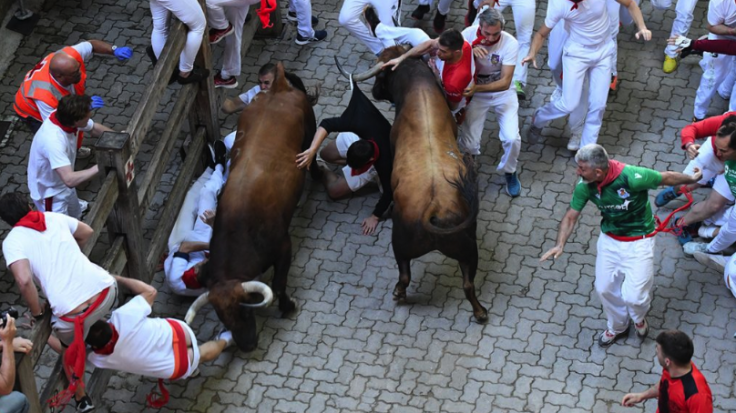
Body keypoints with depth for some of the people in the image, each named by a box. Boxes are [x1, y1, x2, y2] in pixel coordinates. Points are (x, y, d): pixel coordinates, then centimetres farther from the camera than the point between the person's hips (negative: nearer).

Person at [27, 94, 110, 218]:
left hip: (62, 184, 9)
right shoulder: (53, 140, -45)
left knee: (75, 217, 32)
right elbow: (70, 179, -51)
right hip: (49, 191, -9)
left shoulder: (65, 116, -20)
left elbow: (95, 128, 1)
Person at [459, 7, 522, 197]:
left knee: (512, 138, -17)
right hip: (475, 93, 1)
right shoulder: (469, 34, -19)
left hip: (502, 93, -1)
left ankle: (509, 171, 16)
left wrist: (477, 88, -40)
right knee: (468, 144, -10)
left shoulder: (510, 43, -25)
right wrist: (470, 50, -37)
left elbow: (505, 82, -26)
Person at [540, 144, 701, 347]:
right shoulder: (585, 186, -17)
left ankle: (639, 317, 32)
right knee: (604, 288, 12)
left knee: (633, 296, -7)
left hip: (638, 241, -5)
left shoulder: (631, 177, -34)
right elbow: (571, 217, -7)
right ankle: (617, 327, 42)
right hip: (609, 239, 5)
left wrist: (691, 179, 0)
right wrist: (560, 245, -22)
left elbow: (666, 178, -17)